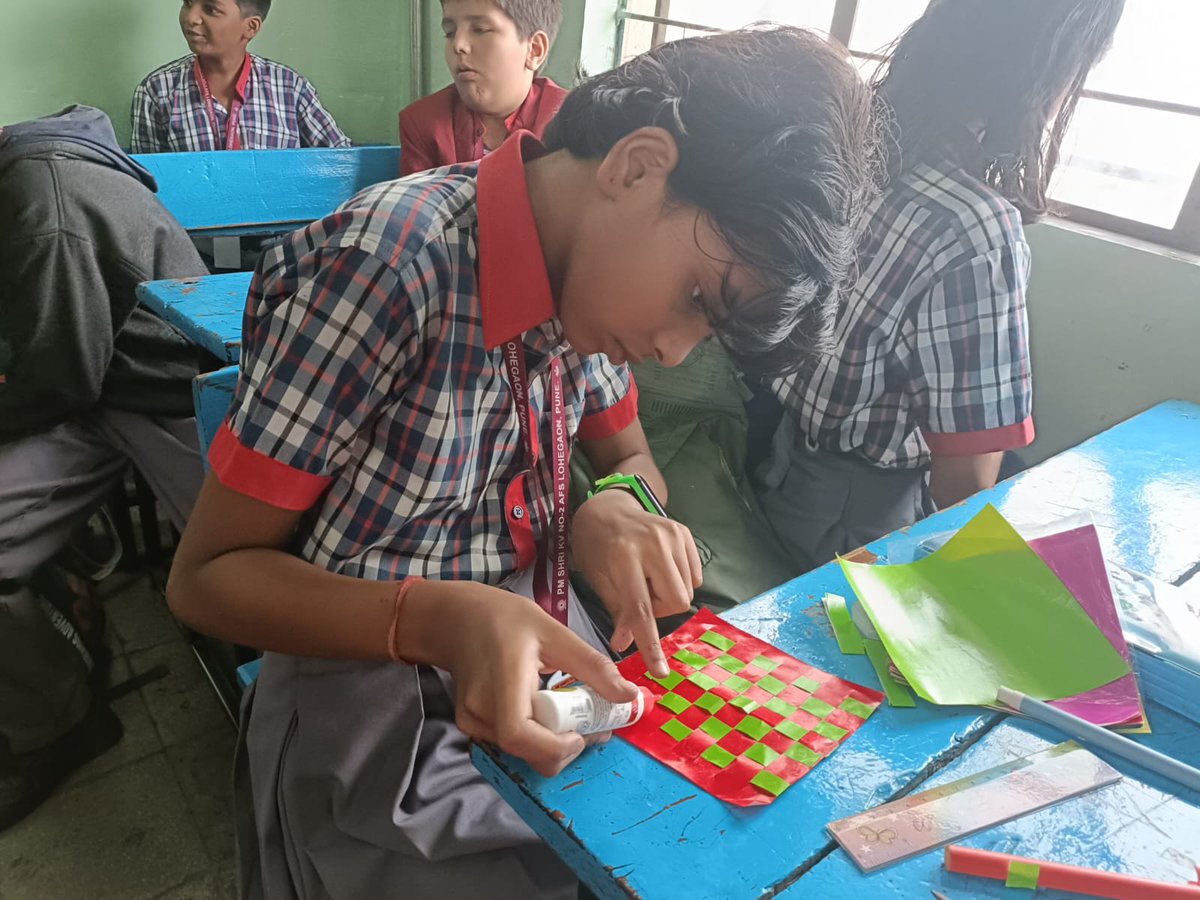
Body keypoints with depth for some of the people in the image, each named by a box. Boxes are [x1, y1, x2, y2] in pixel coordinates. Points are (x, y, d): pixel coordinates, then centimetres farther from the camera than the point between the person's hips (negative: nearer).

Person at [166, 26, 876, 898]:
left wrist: (620, 504, -14)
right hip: (377, 721, -5)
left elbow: (627, 453, 10)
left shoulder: (588, 263, -5)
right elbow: (207, 574, -18)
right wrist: (442, 619, -35)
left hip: (546, 665, 6)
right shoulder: (389, 263, -26)